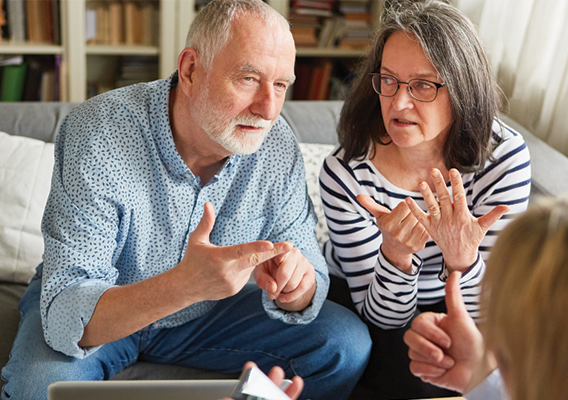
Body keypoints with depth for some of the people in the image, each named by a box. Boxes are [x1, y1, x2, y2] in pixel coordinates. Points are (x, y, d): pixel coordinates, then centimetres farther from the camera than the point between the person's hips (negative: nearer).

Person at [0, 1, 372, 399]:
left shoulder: (277, 145, -15)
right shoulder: (96, 136, -29)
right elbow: (66, 315, -34)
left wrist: (295, 283, -35)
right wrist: (185, 284, -52)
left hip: (205, 314, 3)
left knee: (347, 343, -10)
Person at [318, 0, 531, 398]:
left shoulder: (504, 158, -21)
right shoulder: (345, 173, -25)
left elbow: (482, 315, -18)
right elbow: (381, 317, -20)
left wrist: (462, 257, -41)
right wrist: (395, 255, -41)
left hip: (448, 305, 2)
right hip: (363, 298, -1)